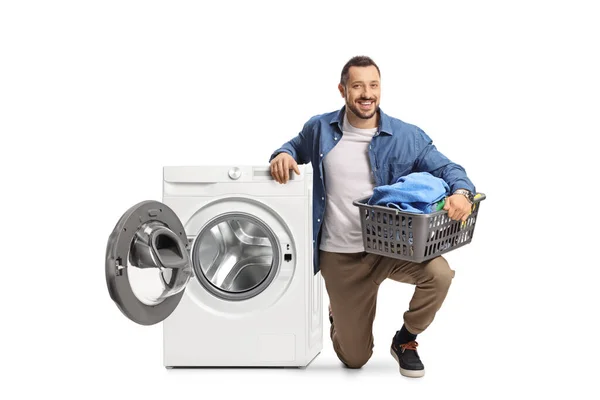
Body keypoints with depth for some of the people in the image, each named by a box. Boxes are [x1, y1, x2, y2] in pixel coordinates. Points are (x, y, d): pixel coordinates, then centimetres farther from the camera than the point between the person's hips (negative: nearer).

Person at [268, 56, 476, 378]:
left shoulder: (407, 137, -3)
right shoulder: (320, 129, 0)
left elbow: (446, 168, -3)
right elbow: (296, 146, 19)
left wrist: (461, 192, -27)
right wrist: (284, 154, -7)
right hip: (341, 257, 0)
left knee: (439, 273, -32)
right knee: (354, 358, 5)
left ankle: (405, 340, 1)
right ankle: (339, 317, 46)